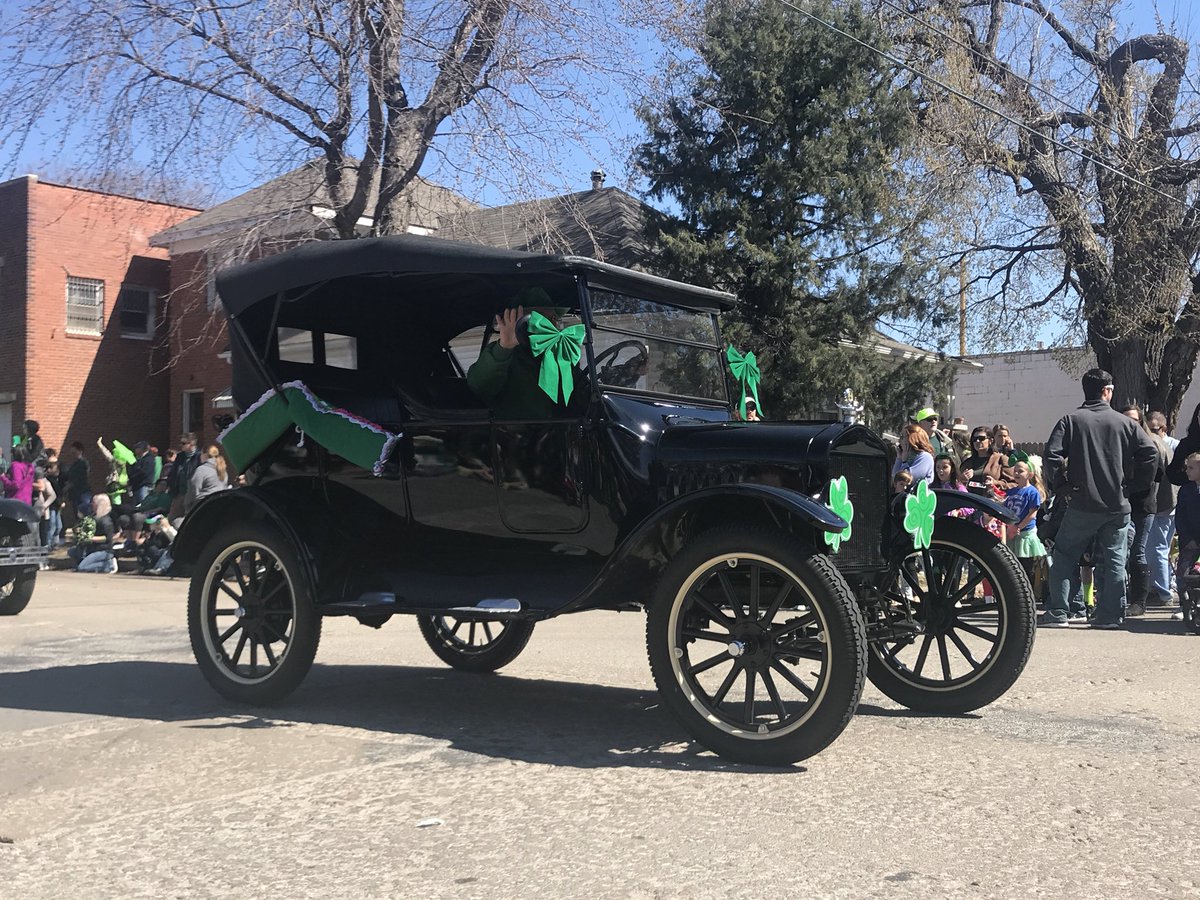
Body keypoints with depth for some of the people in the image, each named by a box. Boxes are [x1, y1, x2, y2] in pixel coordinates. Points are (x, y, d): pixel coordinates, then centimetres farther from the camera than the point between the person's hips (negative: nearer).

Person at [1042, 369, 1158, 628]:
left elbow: (1052, 456, -13)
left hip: (1082, 505, -2)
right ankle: (1110, 615, 9)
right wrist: (1134, 486, 7)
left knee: (1063, 558, 8)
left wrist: (1061, 486, -1)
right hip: (1118, 505, 2)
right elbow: (1150, 453, -2)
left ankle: (1057, 612, 6)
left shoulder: (1071, 420, -2)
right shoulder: (1125, 423, 4)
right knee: (1114, 562, 9)